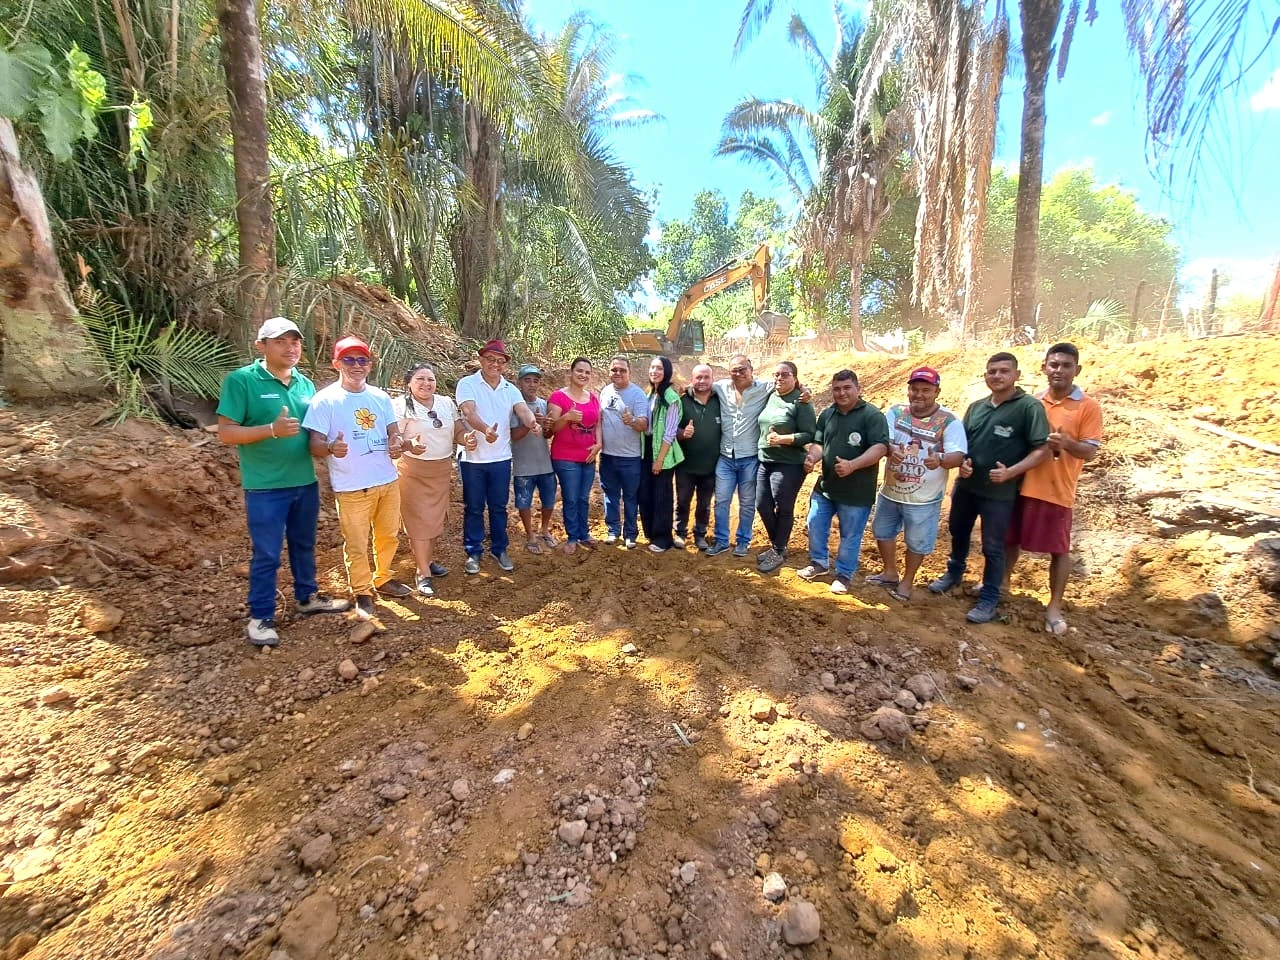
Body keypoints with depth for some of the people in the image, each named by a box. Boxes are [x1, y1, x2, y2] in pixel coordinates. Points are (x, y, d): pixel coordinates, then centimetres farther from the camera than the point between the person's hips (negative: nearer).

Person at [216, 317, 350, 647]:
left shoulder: (306, 384, 8)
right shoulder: (241, 380, -10)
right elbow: (225, 433, -14)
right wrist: (272, 429, -27)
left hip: (305, 482, 6)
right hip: (265, 487, -6)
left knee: (304, 545, 19)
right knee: (267, 554, 3)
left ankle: (307, 597, 36)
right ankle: (260, 617, 18)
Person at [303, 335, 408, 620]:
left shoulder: (380, 397, 5)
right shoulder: (325, 400, -9)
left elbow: (394, 431, 10)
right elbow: (315, 444, -12)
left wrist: (396, 444, -14)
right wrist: (331, 448, -36)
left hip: (388, 480, 5)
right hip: (352, 487, -5)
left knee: (389, 535, 19)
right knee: (357, 544, 5)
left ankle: (383, 579, 40)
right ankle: (362, 593, 25)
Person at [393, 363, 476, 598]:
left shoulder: (447, 403, 6)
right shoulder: (400, 405, -10)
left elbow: (458, 431, 9)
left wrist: (466, 438, -14)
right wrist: (408, 445, -38)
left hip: (442, 469, 6)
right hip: (413, 470, -5)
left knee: (436, 517, 15)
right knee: (419, 520, -3)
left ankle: (428, 560, 33)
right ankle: (423, 573, 6)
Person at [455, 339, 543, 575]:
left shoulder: (511, 389, 6)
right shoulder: (467, 384, -6)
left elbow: (523, 410, -12)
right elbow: (468, 412, -23)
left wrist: (533, 424, -36)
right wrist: (486, 429, -44)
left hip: (501, 458, 3)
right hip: (473, 458, -3)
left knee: (499, 507, 13)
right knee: (473, 508, 8)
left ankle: (500, 549, 27)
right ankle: (473, 552, 22)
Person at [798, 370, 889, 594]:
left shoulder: (872, 415, -12)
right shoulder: (827, 414, 8)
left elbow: (880, 447, -20)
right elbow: (818, 443, 10)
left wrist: (852, 465, -34)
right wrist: (812, 457, -13)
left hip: (856, 491, -5)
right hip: (825, 485, 6)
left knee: (850, 536, 8)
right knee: (815, 526, 14)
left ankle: (844, 575, 26)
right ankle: (819, 563, 35)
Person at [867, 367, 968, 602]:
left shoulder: (949, 421, -14)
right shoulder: (896, 412, -4)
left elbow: (958, 455, -20)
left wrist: (940, 460, -43)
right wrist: (891, 451, -36)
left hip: (923, 497, -4)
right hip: (890, 490, 4)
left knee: (917, 542, 10)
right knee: (882, 531, 18)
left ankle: (907, 581, 32)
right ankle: (890, 573, 39)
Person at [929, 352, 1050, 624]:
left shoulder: (1030, 407, -10)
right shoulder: (976, 406, 6)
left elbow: (1042, 449, -13)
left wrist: (1012, 472, -26)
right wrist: (961, 462, -6)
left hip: (999, 491, -5)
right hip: (965, 485, 6)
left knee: (993, 548, 5)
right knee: (957, 532, 22)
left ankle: (989, 600, 20)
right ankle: (954, 573, 45)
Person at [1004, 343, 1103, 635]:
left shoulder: (1089, 407, -5)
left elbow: (1090, 451, -9)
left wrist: (1067, 443, -30)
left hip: (1057, 491, -4)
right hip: (1023, 485, 4)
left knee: (1059, 549, 5)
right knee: (1011, 538, 15)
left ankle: (1054, 606, 18)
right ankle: (1002, 581, 35)